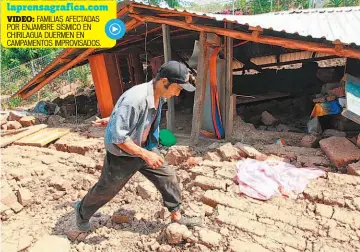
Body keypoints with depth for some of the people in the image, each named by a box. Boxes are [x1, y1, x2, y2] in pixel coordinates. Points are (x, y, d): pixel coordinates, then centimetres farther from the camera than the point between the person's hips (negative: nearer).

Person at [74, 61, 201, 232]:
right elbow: (118, 136, -33)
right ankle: (82, 213, 44)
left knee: (168, 177, 8)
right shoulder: (135, 99, -36)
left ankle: (177, 216, 27)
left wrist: (112, 120, 18)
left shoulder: (159, 96, -7)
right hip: (122, 154, -7)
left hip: (145, 147, 7)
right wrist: (145, 154, -32)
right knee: (106, 190, 15)